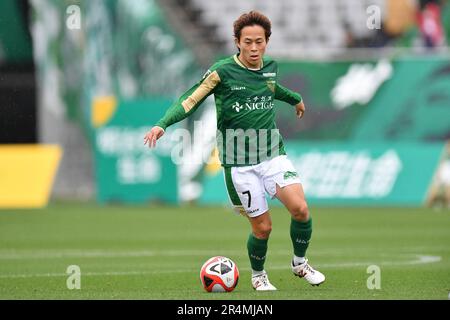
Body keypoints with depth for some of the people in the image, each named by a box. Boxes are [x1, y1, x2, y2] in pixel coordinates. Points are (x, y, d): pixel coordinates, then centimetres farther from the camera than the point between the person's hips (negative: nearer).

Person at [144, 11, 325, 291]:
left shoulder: (270, 67, 6)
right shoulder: (222, 71, -10)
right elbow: (191, 100, -7)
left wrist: (295, 98, 50)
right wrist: (163, 124, -22)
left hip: (273, 154, 4)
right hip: (239, 163, -4)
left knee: (300, 208, -17)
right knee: (262, 227, -3)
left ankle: (300, 263, 10)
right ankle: (258, 275, 27)